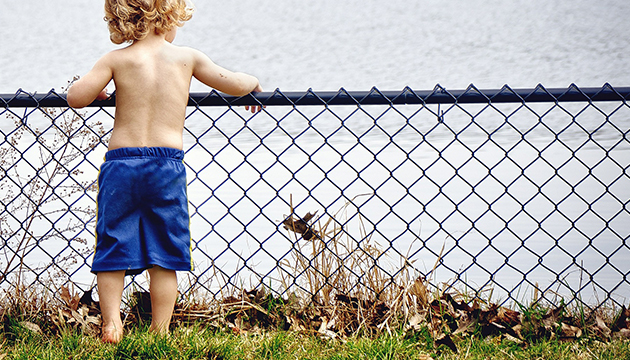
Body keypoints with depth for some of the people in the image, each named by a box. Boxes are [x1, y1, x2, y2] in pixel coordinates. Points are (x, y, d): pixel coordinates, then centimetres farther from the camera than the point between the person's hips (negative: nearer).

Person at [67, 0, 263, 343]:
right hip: (167, 165, 0)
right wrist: (252, 82, 33)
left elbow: (76, 97, -7)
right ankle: (160, 331, 6)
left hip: (120, 162, 0)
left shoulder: (115, 60, 0)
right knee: (164, 255, 7)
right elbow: (234, 85, 11)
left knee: (112, 248, 8)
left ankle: (111, 321, -3)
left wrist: (96, 88, 15)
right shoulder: (187, 57, 3)